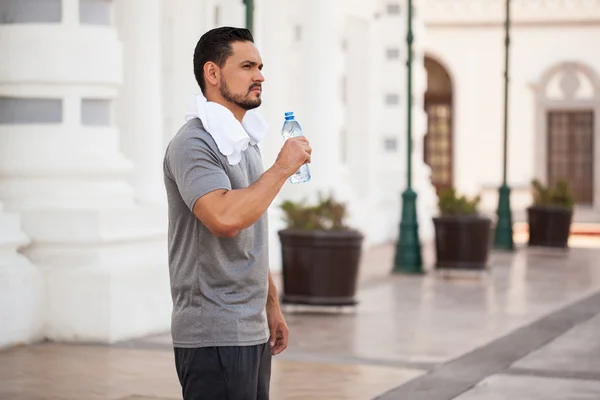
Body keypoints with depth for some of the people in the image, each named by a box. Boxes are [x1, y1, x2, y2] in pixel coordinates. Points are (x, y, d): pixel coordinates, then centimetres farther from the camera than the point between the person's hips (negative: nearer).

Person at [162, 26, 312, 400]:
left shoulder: (246, 143, 17)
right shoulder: (193, 144, -13)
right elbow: (225, 219, -29)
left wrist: (271, 305, 20)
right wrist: (282, 169, -18)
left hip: (252, 330, 9)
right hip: (214, 336, -9)